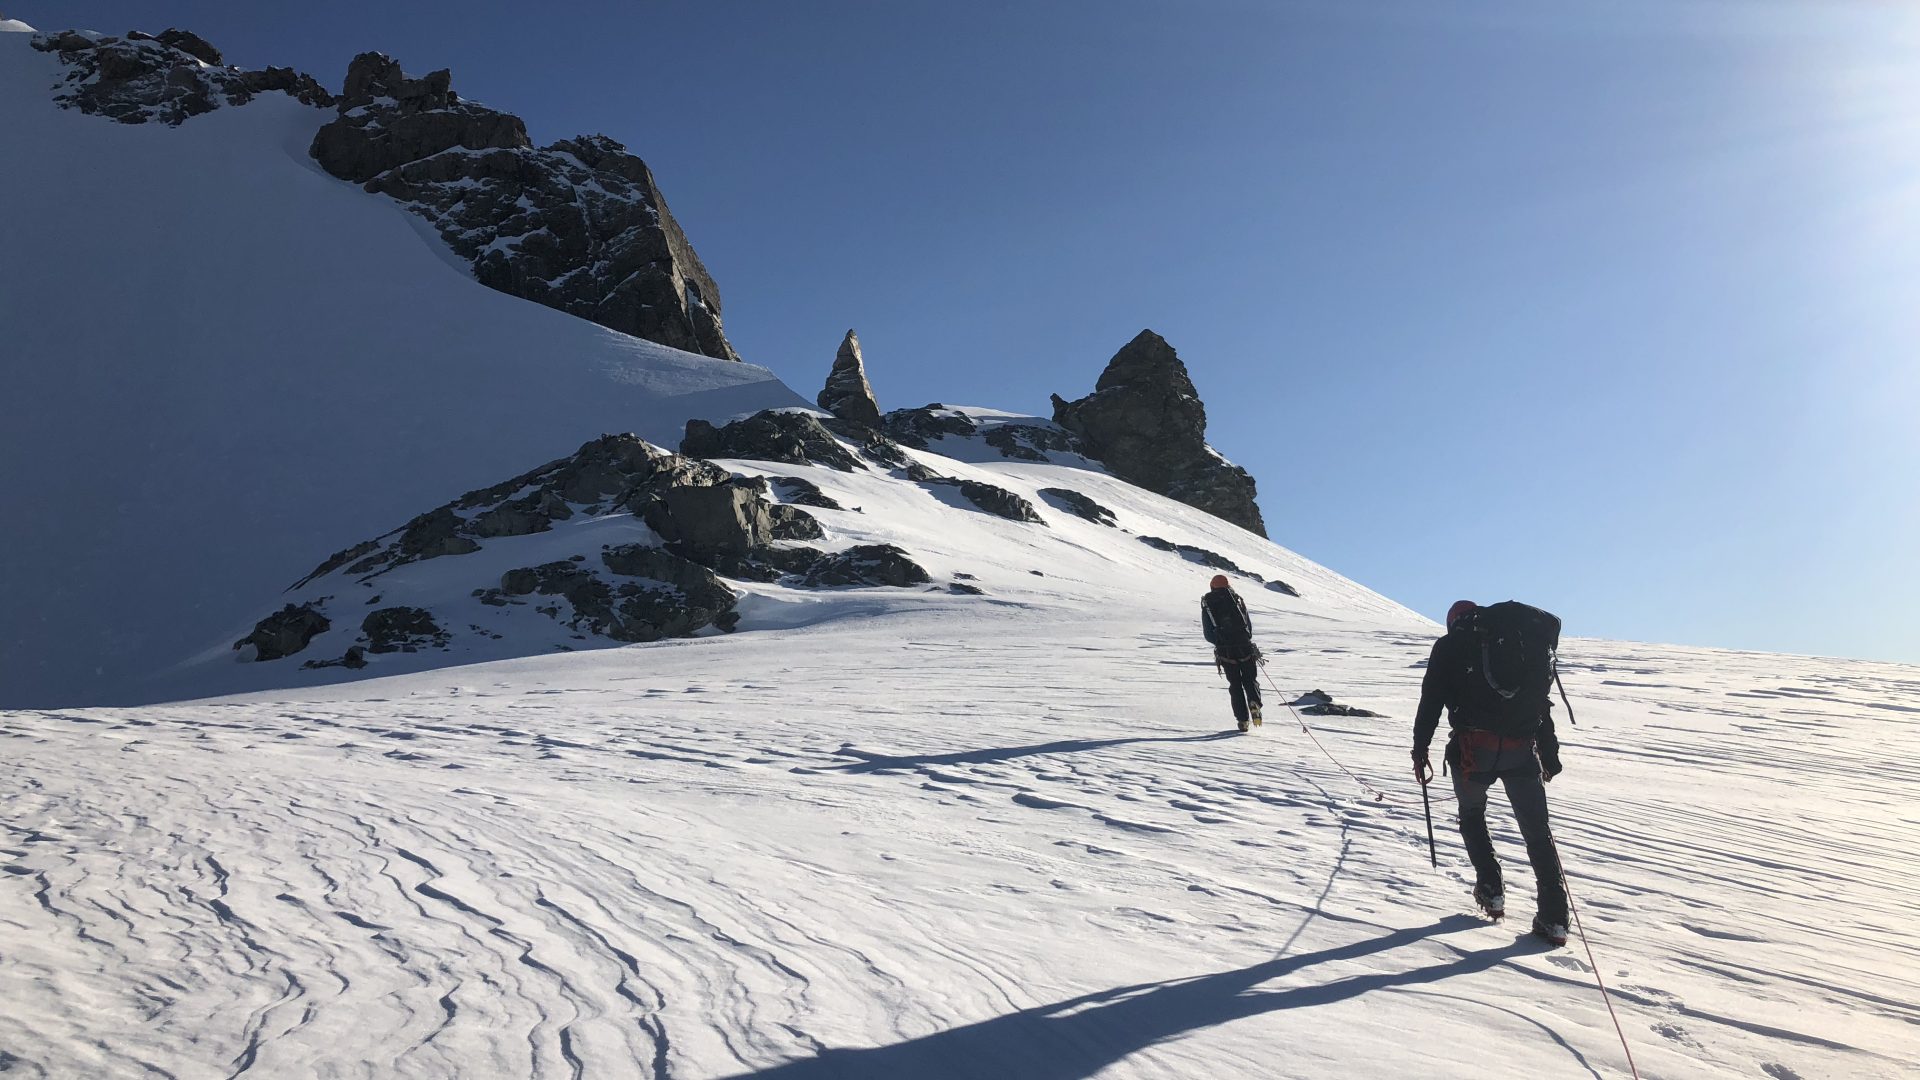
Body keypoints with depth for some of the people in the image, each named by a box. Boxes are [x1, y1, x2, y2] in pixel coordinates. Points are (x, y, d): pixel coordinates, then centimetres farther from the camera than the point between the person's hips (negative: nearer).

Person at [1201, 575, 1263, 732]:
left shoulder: (1206, 605, 8)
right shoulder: (1236, 599, 8)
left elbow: (1208, 634, 6)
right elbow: (1249, 625, 8)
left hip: (1225, 652, 0)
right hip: (1244, 647, 0)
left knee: (1235, 685, 10)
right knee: (1250, 680, 13)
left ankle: (1242, 719, 0)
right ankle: (1254, 702, -17)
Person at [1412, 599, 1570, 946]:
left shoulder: (1449, 646, 9)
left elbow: (1430, 702, 1)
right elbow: (1543, 704, 18)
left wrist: (1420, 751, 5)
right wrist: (1550, 757, 21)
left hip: (1473, 749, -2)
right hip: (1522, 751, 3)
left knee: (1472, 814, 23)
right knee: (1538, 830, 9)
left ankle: (1491, 892, 16)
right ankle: (1554, 917, 3)